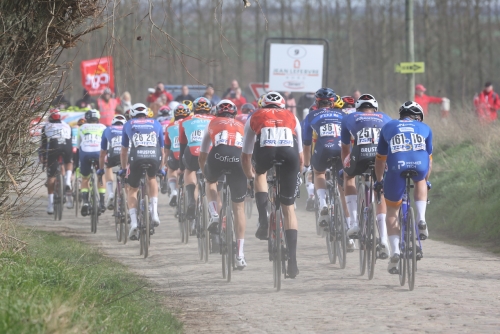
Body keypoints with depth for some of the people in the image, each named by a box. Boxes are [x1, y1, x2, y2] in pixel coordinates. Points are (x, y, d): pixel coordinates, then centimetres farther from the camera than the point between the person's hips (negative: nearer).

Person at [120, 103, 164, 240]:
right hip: (154, 156, 1)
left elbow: (124, 151, 35)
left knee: (132, 190, 18)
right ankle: (154, 211, 16)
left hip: (136, 157, -1)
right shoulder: (156, 124, 30)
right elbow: (161, 150, 36)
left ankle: (133, 222, 0)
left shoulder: (128, 125, 28)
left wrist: (123, 169, 48)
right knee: (152, 178, 33)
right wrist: (161, 168, 50)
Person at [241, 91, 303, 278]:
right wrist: (296, 175, 61)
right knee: (289, 209, 13)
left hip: (265, 150, -1)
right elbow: (300, 156, 44)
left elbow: (245, 156, 41)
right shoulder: (292, 118, 37)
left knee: (260, 174, 36)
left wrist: (250, 176, 60)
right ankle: (292, 261, 7)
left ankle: (263, 221, 14)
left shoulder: (255, 118, 35)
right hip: (290, 152, 1)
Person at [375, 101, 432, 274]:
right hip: (420, 166, 0)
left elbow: (380, 159, 35)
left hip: (396, 168, 0)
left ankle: (394, 251, 2)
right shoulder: (424, 128, 30)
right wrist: (426, 180, 54)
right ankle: (421, 219, 18)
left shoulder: (388, 127, 30)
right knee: (420, 182, 38)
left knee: (392, 212, 18)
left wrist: (379, 181, 49)